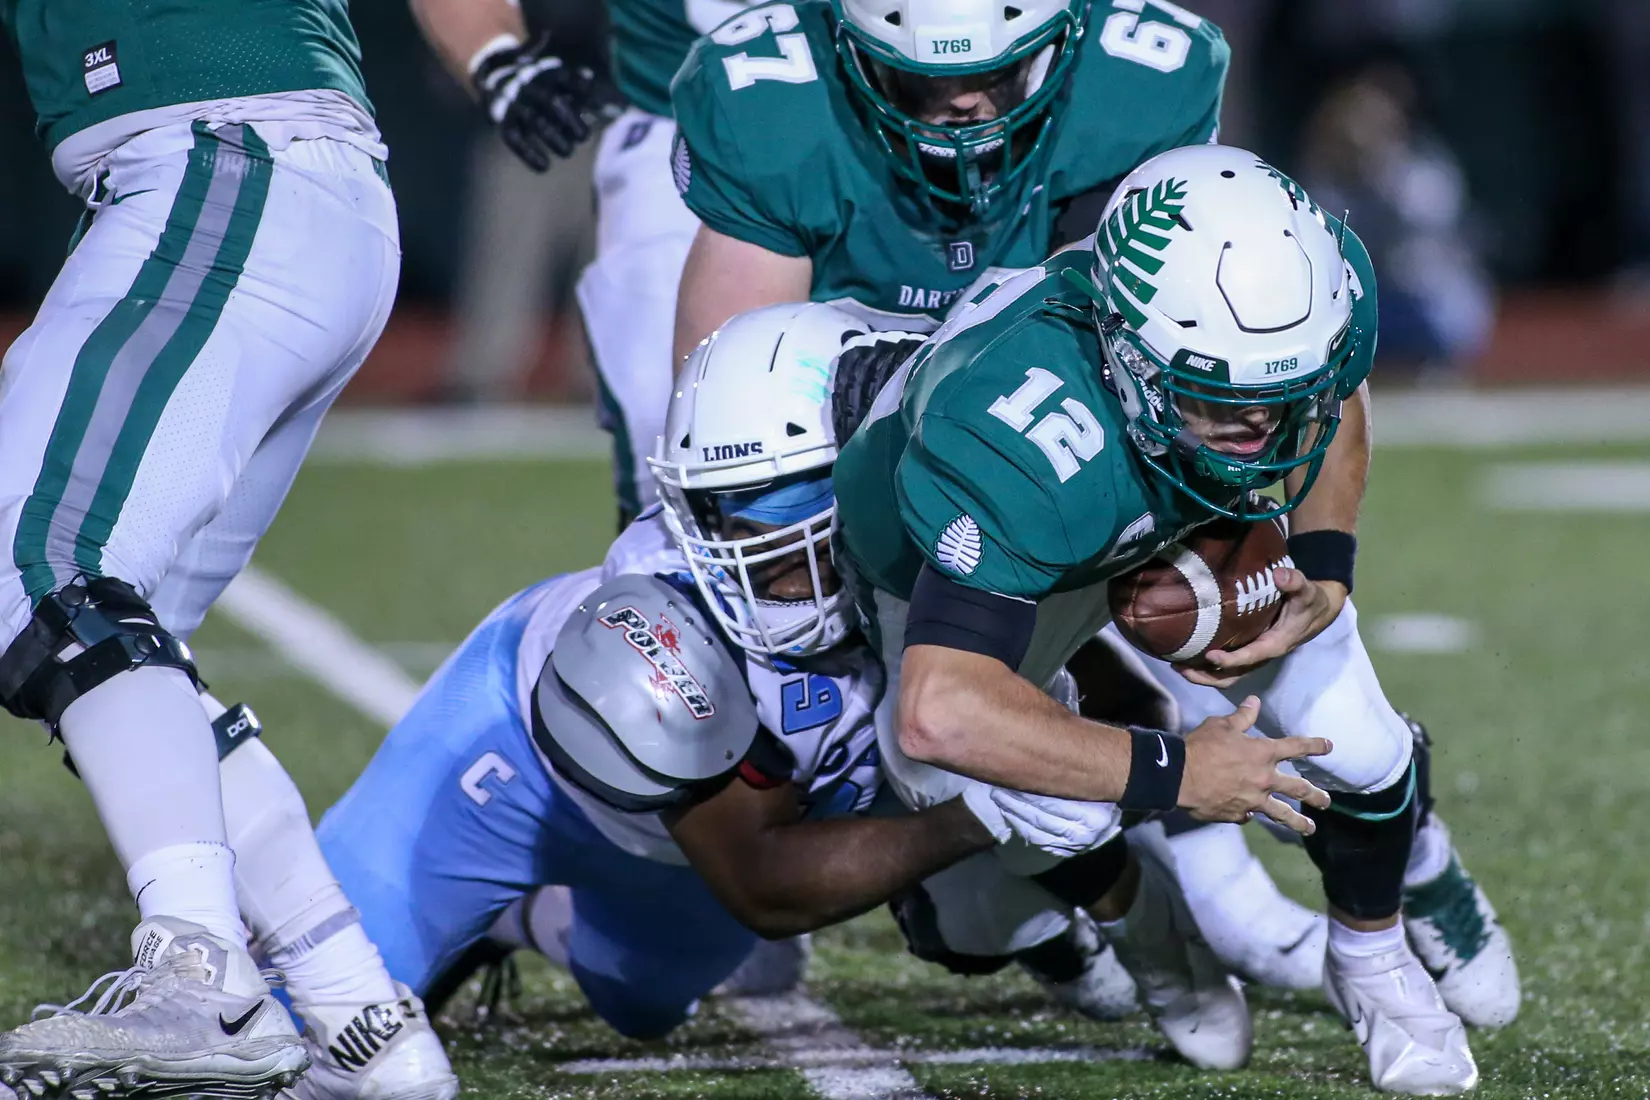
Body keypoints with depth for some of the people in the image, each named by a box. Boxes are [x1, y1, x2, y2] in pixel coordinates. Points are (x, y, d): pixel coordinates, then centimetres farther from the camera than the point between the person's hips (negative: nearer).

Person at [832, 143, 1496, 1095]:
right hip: (980, 553, -3)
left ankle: (1374, 962, 28)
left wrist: (1326, 573, -19)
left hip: (1207, 523, 3)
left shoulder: (1309, 286, -33)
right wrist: (1168, 774, -48)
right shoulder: (1033, 450, -51)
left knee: (1359, 757, -8)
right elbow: (942, 714, -58)